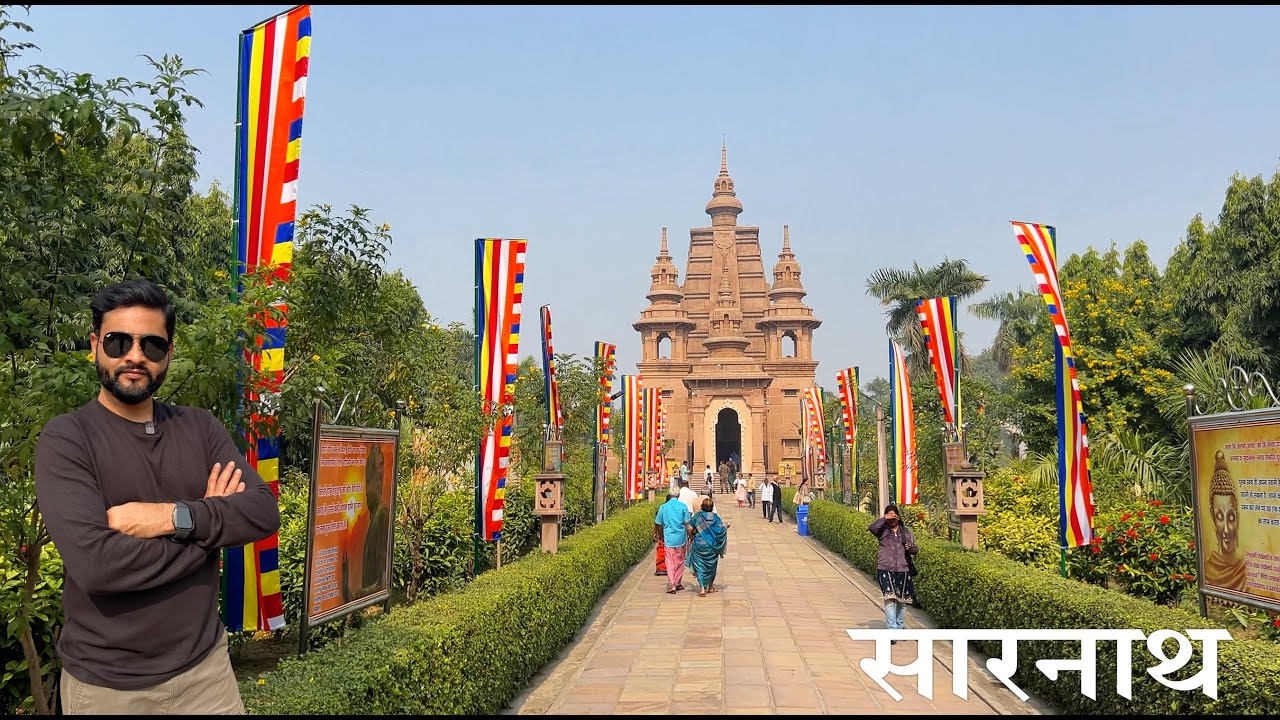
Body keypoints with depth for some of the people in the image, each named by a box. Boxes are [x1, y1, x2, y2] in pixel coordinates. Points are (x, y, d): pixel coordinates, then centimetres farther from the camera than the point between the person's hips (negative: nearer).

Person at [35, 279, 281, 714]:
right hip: (107, 682, -4)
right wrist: (213, 520, -15)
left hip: (204, 663, 4)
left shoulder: (200, 427, 3)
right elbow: (94, 564, -25)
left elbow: (264, 511, -7)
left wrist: (176, 517, -22)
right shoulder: (66, 438, -12)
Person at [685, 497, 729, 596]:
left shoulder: (697, 516, -6)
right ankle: (711, 586, 29)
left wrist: (691, 536, 13)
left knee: (700, 566, 3)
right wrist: (726, 525, 15)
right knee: (711, 565, 18)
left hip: (699, 544, -1)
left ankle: (702, 588, -8)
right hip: (712, 547, 1)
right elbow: (721, 529, -7)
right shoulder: (715, 517, -5)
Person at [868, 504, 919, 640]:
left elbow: (915, 549, 14)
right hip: (885, 570, -3)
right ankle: (892, 630, -16)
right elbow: (871, 528, -19)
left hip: (903, 570, 3)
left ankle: (900, 628, 27)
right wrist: (884, 518, -18)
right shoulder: (882, 530, 3)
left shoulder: (906, 531, 12)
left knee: (902, 601, 11)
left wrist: (911, 548, -8)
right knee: (890, 599, -15)